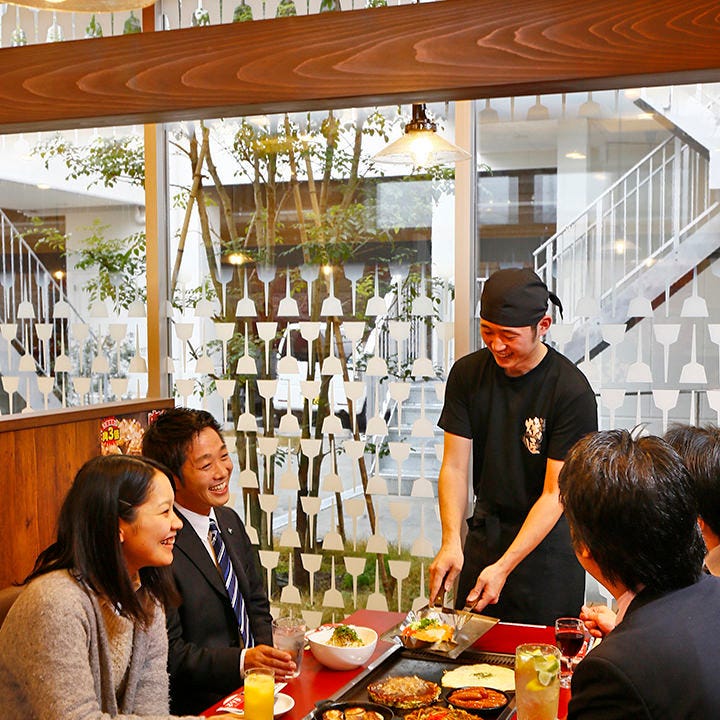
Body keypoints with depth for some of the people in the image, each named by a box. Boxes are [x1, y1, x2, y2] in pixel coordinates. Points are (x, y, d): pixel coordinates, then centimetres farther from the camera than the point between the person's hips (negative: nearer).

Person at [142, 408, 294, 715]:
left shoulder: (230, 521, 9)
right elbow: (168, 653, -15)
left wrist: (266, 660, -1)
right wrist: (243, 661, -25)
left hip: (254, 688, 8)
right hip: (200, 705, -8)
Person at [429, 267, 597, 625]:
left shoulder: (572, 391, -19)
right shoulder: (467, 373, -5)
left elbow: (554, 494, -20)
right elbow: (454, 467, -6)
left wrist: (503, 567, -26)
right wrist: (451, 541, -20)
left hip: (547, 539, -4)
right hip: (484, 531, 4)